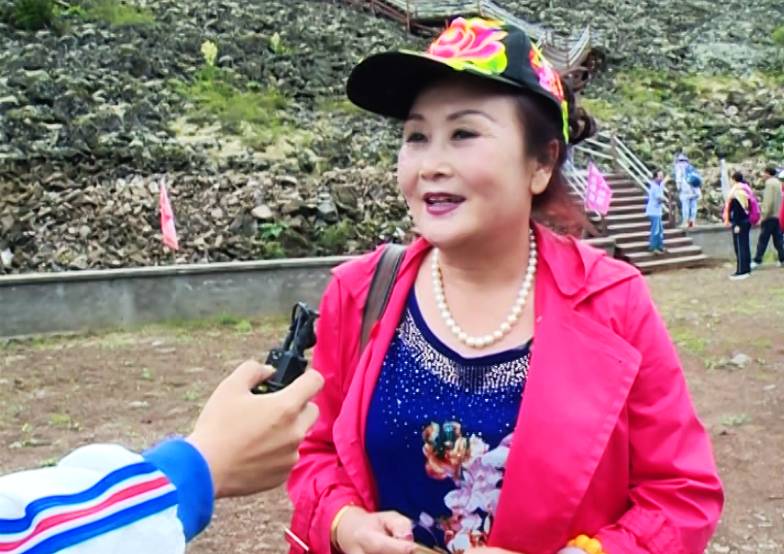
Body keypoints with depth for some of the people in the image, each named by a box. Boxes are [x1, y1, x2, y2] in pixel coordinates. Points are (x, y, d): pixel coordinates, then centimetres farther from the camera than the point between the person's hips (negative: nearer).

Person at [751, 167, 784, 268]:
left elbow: (768, 201, -19)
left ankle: (757, 261, -4)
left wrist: (763, 216, -17)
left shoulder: (770, 183, -12)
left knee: (762, 240, -5)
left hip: (769, 217, -9)